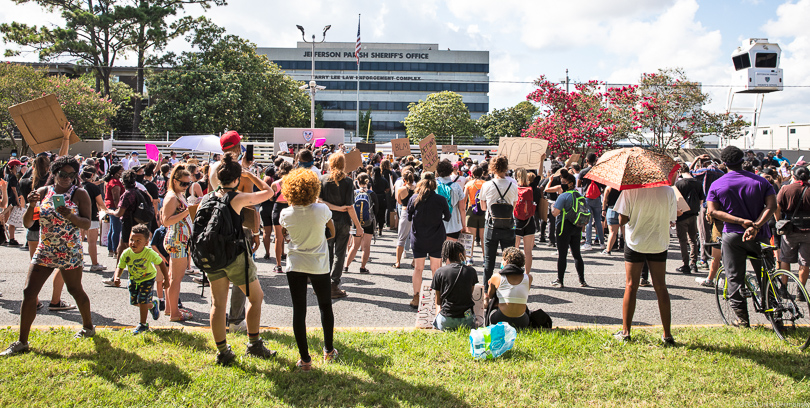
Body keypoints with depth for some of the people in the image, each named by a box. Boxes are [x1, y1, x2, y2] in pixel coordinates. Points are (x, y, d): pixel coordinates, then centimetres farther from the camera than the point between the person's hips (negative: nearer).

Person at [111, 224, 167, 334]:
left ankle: (143, 324, 7)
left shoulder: (149, 253, -30)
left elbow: (161, 263, -17)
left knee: (142, 300, -12)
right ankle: (152, 304, 42)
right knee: (134, 302, 10)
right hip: (133, 279, 5)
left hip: (148, 278, -5)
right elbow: (120, 267, -14)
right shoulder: (126, 254, -22)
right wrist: (116, 277, -35)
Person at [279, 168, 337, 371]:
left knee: (299, 311, 4)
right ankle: (328, 351, 30)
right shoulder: (321, 209, -13)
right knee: (325, 307, 18)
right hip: (319, 266, 0)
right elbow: (332, 231, 4)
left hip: (295, 266, 0)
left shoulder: (286, 214, -10)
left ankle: (305, 359, 5)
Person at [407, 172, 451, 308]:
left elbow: (409, 217, 3)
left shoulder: (414, 199, -8)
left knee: (418, 268, 9)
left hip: (418, 239, 1)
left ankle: (416, 298, 13)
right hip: (436, 239, 0)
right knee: (435, 268, 11)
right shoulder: (441, 200, -10)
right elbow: (447, 218, 2)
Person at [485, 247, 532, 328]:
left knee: (489, 301, 26)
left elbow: (489, 296, 14)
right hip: (521, 323, 2)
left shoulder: (497, 277, -3)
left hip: (500, 320, -2)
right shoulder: (528, 278, 2)